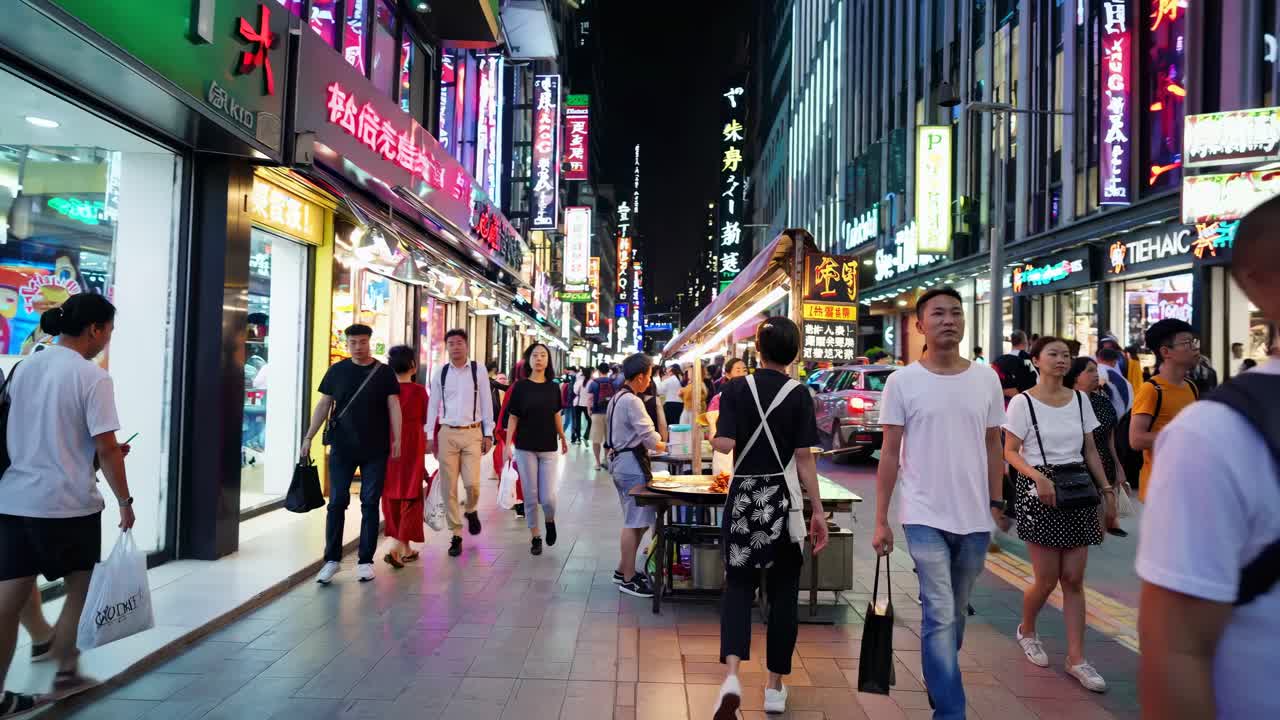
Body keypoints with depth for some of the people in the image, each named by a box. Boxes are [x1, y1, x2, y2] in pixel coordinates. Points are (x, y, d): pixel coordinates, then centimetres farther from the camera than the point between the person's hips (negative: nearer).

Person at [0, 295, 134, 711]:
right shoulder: (92, 376, -14)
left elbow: (36, 433, 17)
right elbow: (106, 448, -16)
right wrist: (124, 500, -5)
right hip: (68, 503, -6)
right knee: (80, 588, 15)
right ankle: (65, 673, 26)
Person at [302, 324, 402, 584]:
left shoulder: (384, 373, 3)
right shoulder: (336, 371, 5)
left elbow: (393, 406, 1)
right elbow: (324, 405, 7)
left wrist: (397, 438, -7)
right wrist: (308, 437, 1)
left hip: (375, 449, -1)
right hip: (342, 448, 1)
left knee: (370, 504, 4)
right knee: (337, 503, 2)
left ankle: (365, 561, 13)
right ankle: (332, 560, 12)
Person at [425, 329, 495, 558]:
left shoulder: (478, 371, 1)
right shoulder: (440, 373, 5)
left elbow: (486, 403, 3)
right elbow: (433, 405, 8)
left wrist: (488, 434, 0)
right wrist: (429, 435, 3)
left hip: (472, 433, -2)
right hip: (447, 433, 2)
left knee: (472, 483, -10)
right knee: (449, 487, 3)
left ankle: (471, 512, 25)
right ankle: (456, 535, 13)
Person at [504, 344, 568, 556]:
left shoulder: (553, 388, 3)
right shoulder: (520, 387, -3)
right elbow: (513, 417, 0)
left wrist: (563, 438, 22)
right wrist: (508, 444, -6)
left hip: (548, 449, 1)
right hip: (525, 448, -1)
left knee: (548, 497, -5)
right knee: (530, 496, 4)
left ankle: (550, 521, 28)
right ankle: (535, 537, 21)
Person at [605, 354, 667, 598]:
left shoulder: (616, 398, 14)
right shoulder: (632, 401, -17)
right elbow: (649, 436, -20)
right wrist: (667, 447, -3)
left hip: (619, 459, 11)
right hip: (632, 462, -11)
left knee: (634, 520, 19)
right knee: (635, 522, -4)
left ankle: (623, 570, 26)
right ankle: (628, 579, 3)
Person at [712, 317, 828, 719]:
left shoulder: (735, 388, -3)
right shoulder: (798, 395, -5)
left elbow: (724, 444, -12)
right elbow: (804, 459, -7)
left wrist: (711, 435, 10)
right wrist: (818, 511, -2)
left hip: (743, 496, 1)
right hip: (783, 500, 0)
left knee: (738, 585, 8)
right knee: (783, 592, 12)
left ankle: (732, 675, -12)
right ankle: (775, 687, 21)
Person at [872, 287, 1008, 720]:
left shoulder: (986, 379, 4)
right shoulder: (903, 381, -6)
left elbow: (993, 447, 11)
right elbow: (890, 453, -4)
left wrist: (997, 502, 6)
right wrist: (880, 520, -6)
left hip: (975, 519, 4)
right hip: (925, 518, -4)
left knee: (956, 615, 18)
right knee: (940, 617, -6)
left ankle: (938, 680, 39)